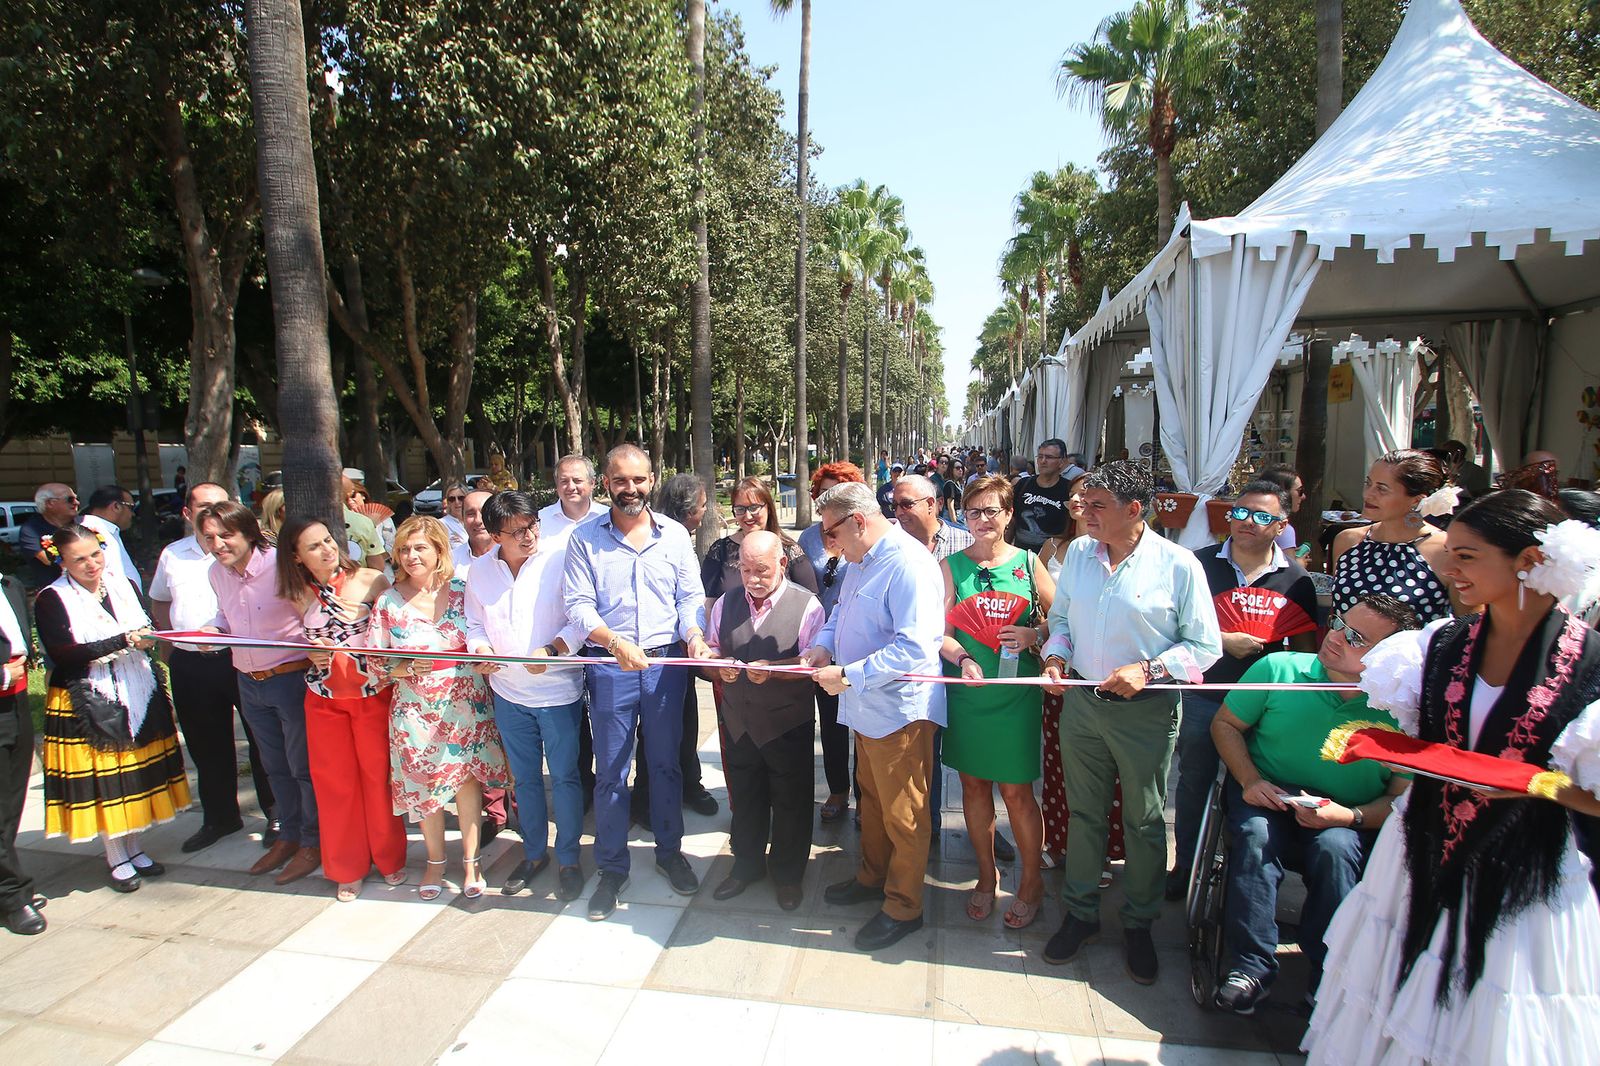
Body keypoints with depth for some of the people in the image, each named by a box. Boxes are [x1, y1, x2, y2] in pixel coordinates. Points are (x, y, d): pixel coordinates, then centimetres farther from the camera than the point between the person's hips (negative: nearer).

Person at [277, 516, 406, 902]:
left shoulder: (371, 580, -10)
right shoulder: (299, 596, 0)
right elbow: (310, 642, 15)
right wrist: (314, 656, -7)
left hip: (373, 693, -3)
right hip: (324, 699, 3)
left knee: (378, 775, 7)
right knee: (334, 782, 11)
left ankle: (389, 858, 28)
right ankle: (347, 869, 29)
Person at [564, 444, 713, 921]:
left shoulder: (674, 534, 4)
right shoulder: (585, 538, -1)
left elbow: (690, 597, 4)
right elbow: (579, 606, -7)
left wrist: (695, 636, -15)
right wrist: (615, 642, -23)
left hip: (666, 662, 2)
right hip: (609, 667, -1)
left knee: (665, 764, 14)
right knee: (610, 772, 8)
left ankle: (669, 851, 33)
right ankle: (613, 868, 24)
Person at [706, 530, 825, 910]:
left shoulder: (806, 605, -11)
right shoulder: (726, 602, 4)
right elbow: (711, 647, 9)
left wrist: (773, 670, -29)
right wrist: (720, 663, -13)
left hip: (788, 723, -4)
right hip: (738, 720, 4)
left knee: (790, 802, 11)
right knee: (744, 797, 19)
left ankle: (787, 873, 33)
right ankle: (746, 864, 41)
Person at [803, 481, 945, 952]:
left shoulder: (909, 564, -23)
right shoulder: (860, 561, 8)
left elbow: (914, 647, -30)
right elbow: (842, 610, 23)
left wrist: (848, 675, -26)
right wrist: (824, 645, 2)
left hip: (899, 710, -9)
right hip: (867, 706, 10)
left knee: (902, 814, 7)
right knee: (872, 798, 25)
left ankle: (903, 908, 25)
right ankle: (872, 877, 44)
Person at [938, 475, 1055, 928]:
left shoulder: (1028, 563, 0)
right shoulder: (951, 565, 1)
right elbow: (941, 631, -3)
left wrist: (1032, 636, -13)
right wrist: (963, 660, -20)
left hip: (1016, 694, -1)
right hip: (966, 692, 2)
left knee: (1016, 791, 4)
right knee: (974, 785, 13)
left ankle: (1032, 882, 27)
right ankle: (987, 876, 34)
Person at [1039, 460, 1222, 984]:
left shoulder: (1178, 565, -11)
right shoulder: (1078, 553, 3)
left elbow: (1205, 646, -7)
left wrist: (1149, 669, -20)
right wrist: (1056, 656, -4)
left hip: (1146, 710, -4)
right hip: (1081, 701, 4)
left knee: (1143, 821, 12)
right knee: (1083, 813, 16)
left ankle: (1138, 925, 32)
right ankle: (1081, 912, 33)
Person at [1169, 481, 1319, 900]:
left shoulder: (1296, 579, 0)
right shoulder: (1202, 563, -4)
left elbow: (1305, 647, 5)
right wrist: (1225, 641, -16)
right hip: (1203, 697, 0)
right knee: (1194, 782, 13)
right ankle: (1186, 865, 31)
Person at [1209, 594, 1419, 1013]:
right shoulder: (1279, 669, -10)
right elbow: (1225, 723, 2)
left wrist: (1350, 817, -23)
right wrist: (1250, 780, -12)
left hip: (1349, 822, 0)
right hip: (1266, 798, 1)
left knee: (1335, 849, -32)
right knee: (1256, 836, -30)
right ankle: (1250, 969, -19)